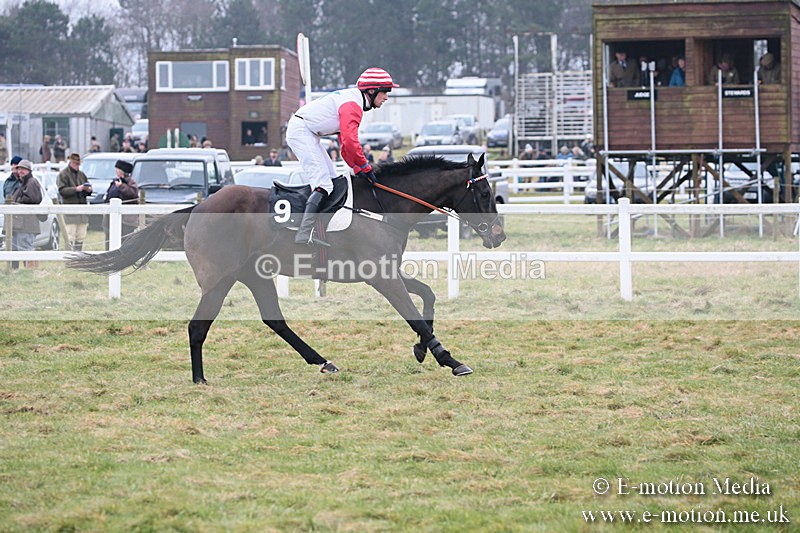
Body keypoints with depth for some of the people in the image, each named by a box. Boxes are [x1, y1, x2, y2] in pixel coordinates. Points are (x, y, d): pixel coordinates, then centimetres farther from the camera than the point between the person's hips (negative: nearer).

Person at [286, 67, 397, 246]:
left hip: (308, 134, 11)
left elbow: (345, 142, 19)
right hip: (301, 131, -11)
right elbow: (350, 141, -28)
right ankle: (304, 234, -28)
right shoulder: (353, 103, -18)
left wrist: (357, 167, 8)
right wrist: (365, 167, -17)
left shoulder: (354, 101, 17)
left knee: (332, 178, 14)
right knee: (323, 184, -18)